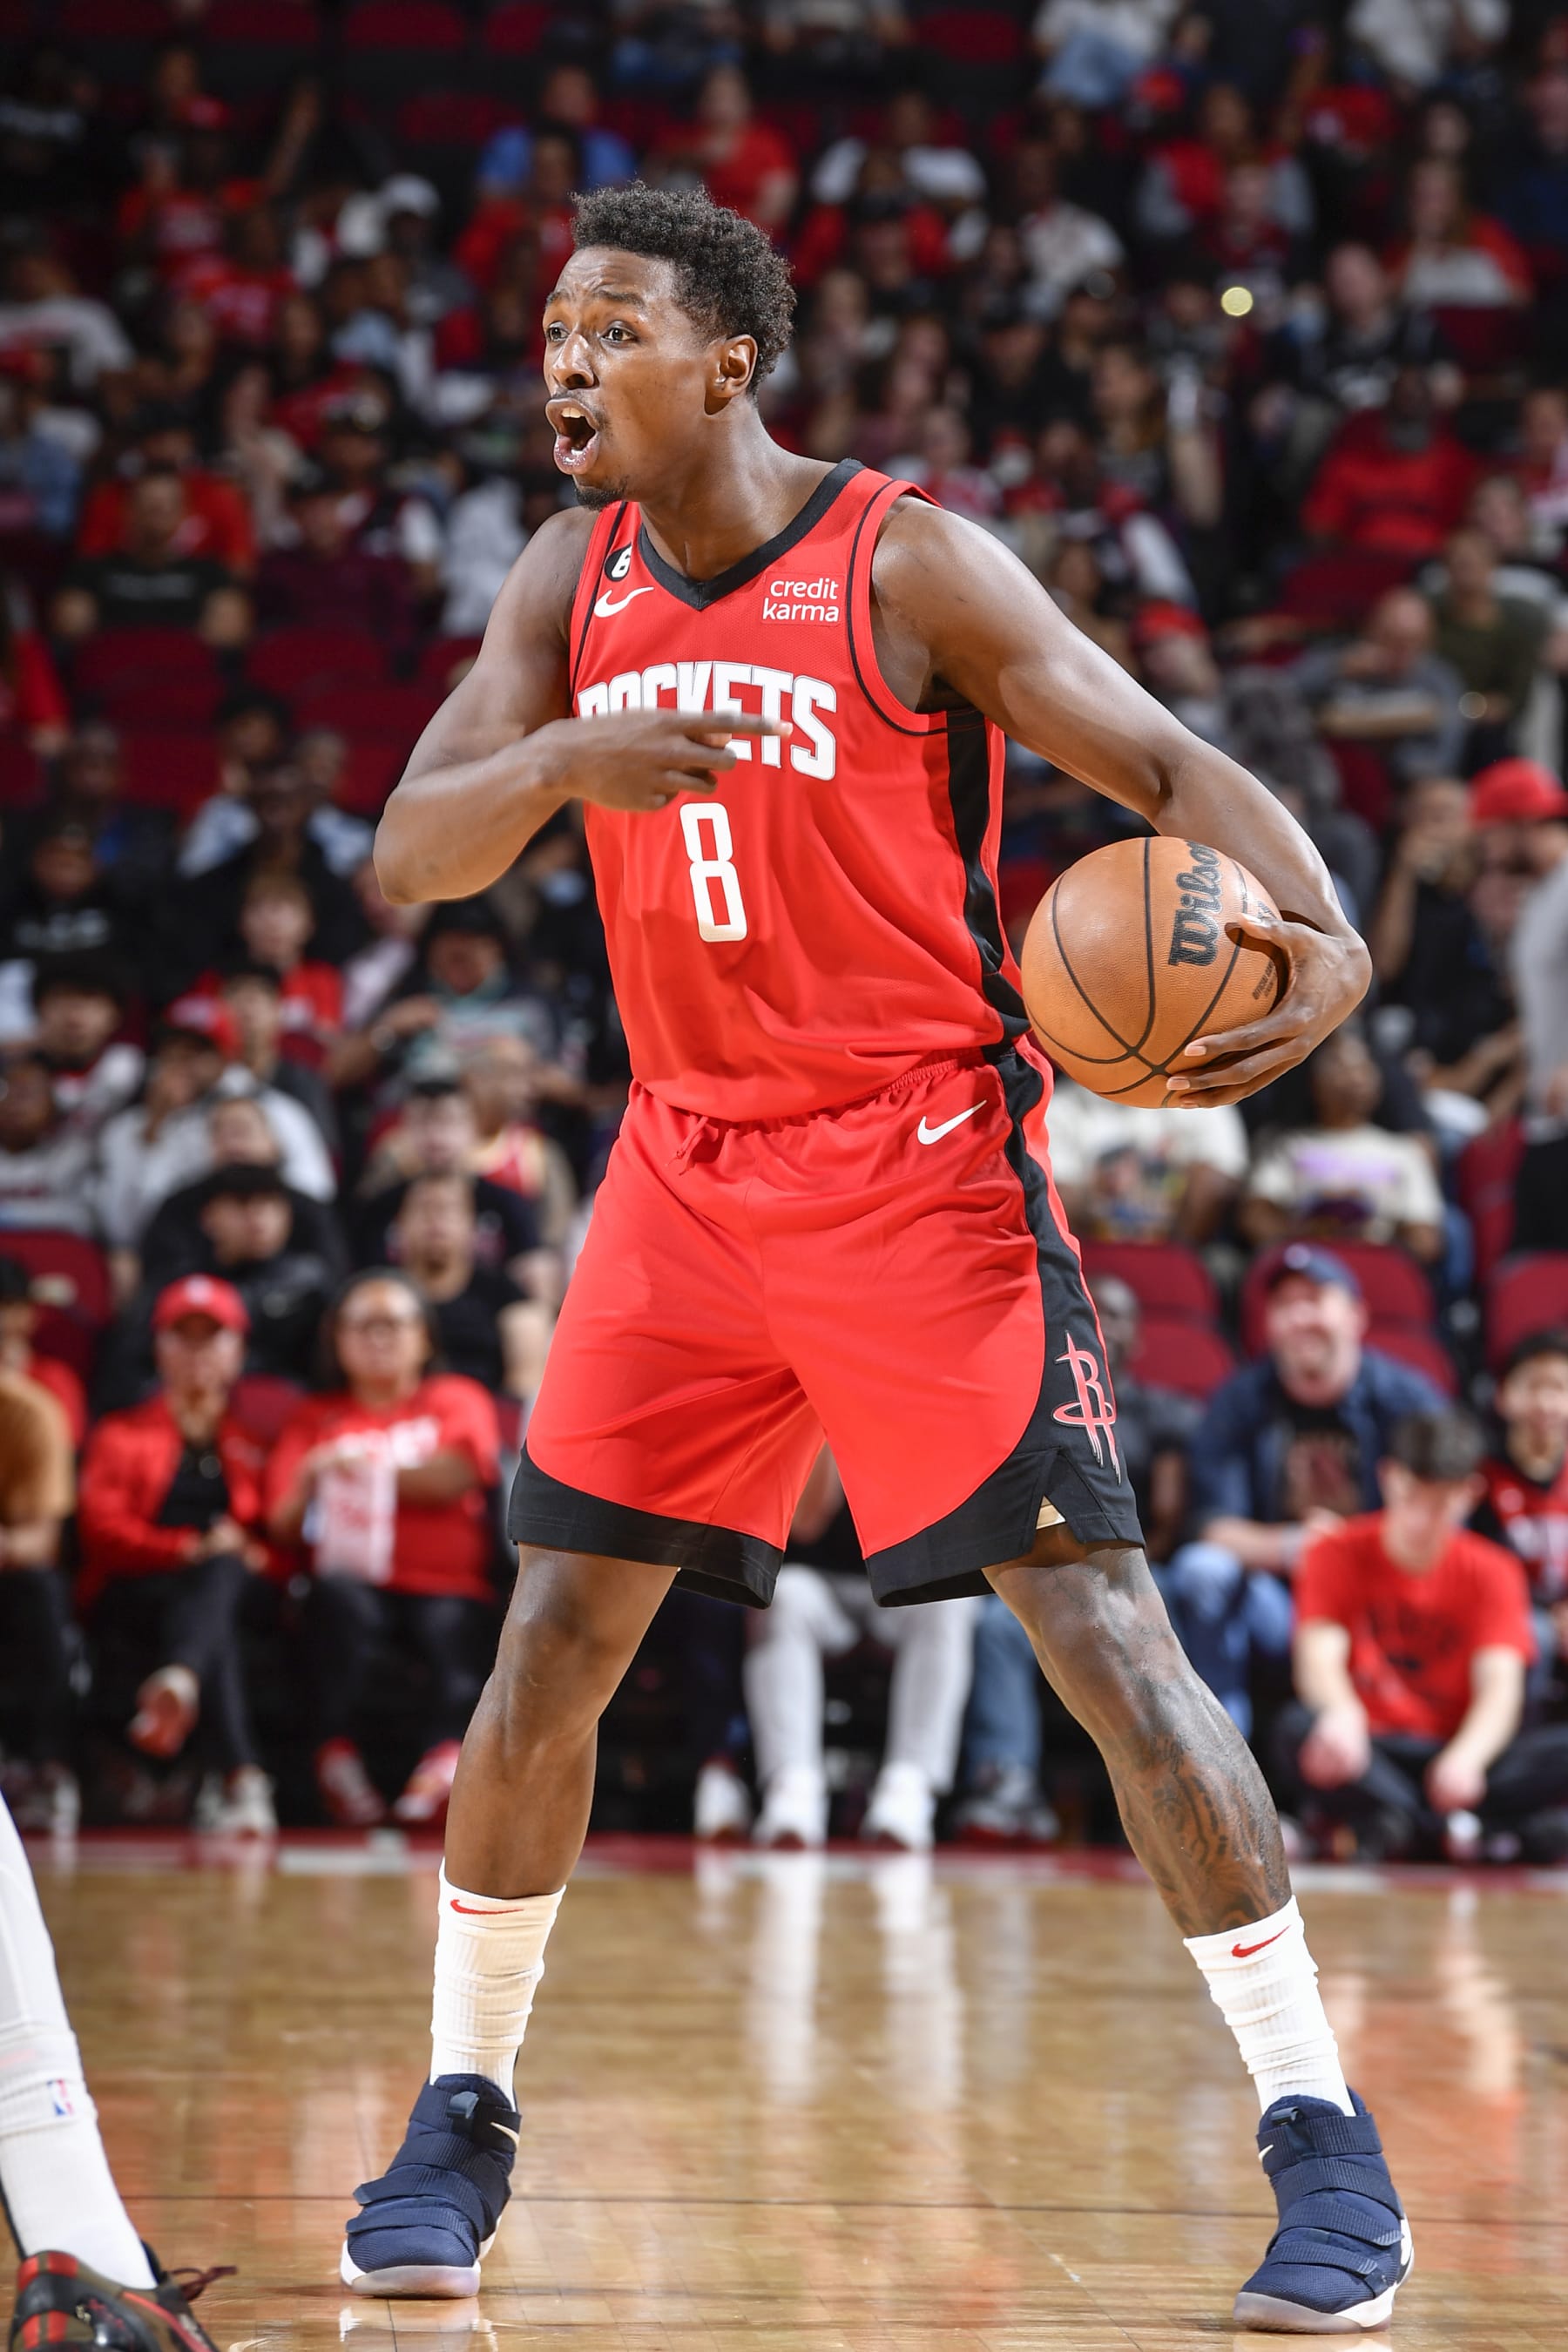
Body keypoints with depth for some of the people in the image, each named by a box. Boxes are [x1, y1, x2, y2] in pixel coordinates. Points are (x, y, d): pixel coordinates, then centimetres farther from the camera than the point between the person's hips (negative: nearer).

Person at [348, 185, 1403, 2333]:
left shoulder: (909, 566, -11)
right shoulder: (571, 583, 5)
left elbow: (1165, 764, -10)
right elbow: (415, 853, -1)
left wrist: (1318, 932, -30)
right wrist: (571, 759, -23)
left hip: (925, 1165, -5)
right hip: (689, 1171, 5)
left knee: (1101, 1627, -11)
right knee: (554, 1640, 4)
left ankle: (1324, 2137, -5)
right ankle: (461, 2120, 19)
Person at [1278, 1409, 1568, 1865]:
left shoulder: (1492, 1572, 3)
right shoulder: (1338, 1554, 1)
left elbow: (1500, 1686, -11)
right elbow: (1318, 1659, -14)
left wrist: (1466, 1757, -35)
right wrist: (1342, 1714, -40)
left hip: (1451, 1755, 1)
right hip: (1367, 1753, -1)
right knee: (1300, 1728, -36)